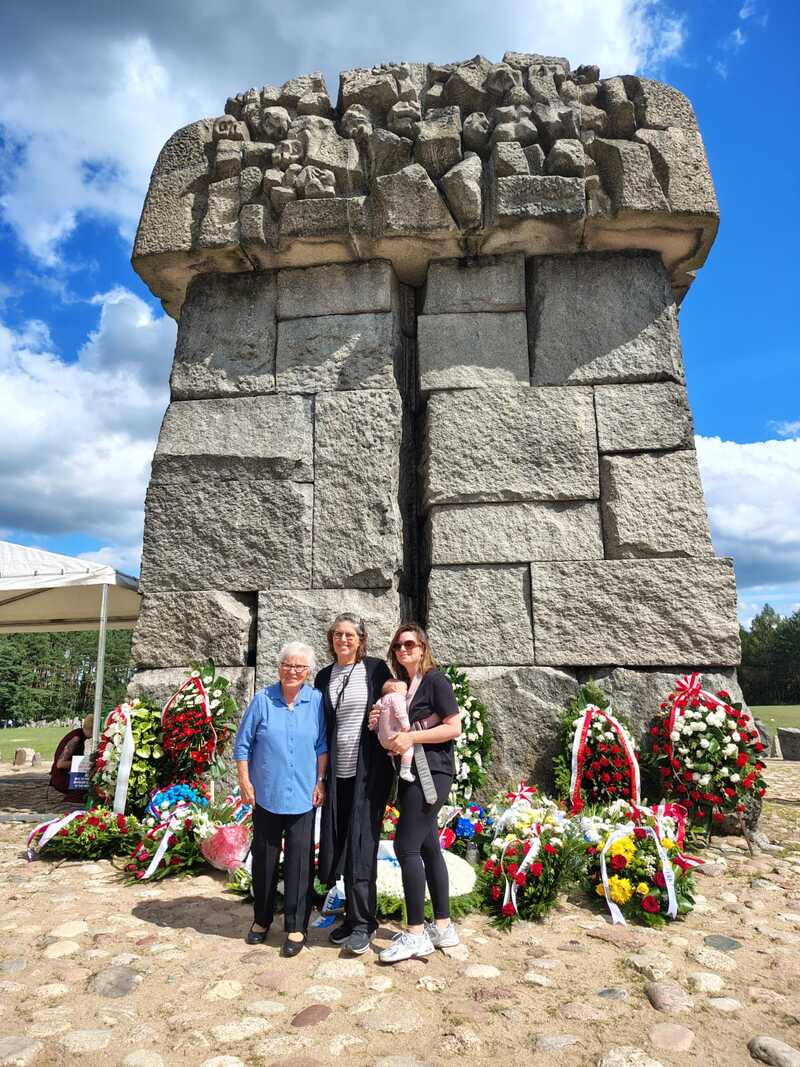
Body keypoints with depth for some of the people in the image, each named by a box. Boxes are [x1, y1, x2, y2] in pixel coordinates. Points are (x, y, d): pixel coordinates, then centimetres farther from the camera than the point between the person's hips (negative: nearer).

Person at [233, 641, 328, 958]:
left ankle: (296, 927, 17)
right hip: (266, 794, 1)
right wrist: (245, 782, -3)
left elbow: (322, 746, 3)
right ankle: (262, 919, 33)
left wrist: (320, 782, -1)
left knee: (299, 860, 2)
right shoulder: (262, 700, -5)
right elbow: (242, 744, 0)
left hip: (303, 796, 0)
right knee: (264, 858, 14)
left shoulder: (316, 701, -3)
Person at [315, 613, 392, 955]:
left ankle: (363, 923, 10)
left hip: (370, 769, -4)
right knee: (340, 845, 9)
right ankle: (354, 916, 25)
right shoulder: (324, 676, 8)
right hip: (338, 772, 4)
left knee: (362, 845, -3)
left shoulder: (376, 669, -2)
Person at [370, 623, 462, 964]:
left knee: (407, 846, -8)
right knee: (428, 848, 12)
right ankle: (443, 927, 23)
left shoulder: (436, 680, -9)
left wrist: (411, 737, -21)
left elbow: (454, 728, -15)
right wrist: (378, 725, -1)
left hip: (431, 772, -8)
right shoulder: (399, 685, 14)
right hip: (411, 775, 8)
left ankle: (416, 934, 2)